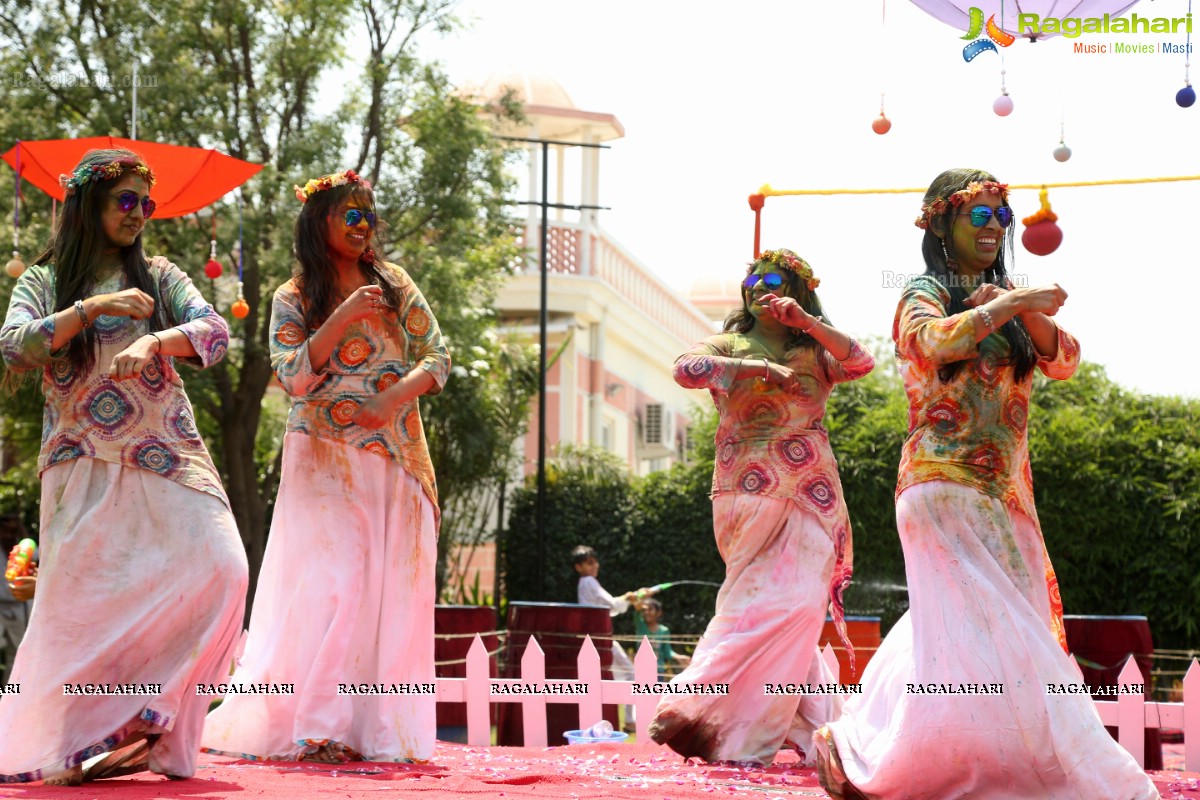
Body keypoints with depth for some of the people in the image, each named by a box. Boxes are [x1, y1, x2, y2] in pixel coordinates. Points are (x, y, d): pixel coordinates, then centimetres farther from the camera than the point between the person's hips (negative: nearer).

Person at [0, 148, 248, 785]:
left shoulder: (159, 277, 16)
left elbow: (215, 332, 0)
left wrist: (155, 341, -20)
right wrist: (92, 309, -15)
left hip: (164, 462, 2)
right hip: (83, 468, -1)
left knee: (217, 568, -18)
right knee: (82, 594, -13)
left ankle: (149, 720, -11)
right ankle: (64, 743, -6)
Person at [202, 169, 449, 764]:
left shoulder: (395, 286, 11)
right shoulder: (294, 299, 4)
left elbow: (438, 356, 6)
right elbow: (294, 376, -9)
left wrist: (399, 397, -13)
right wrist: (343, 318, -18)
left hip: (395, 460, 3)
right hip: (326, 462, -3)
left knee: (392, 591, -3)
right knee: (332, 584, -14)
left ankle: (378, 729, -2)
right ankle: (318, 726, -14)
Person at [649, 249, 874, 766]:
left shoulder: (815, 353, 14)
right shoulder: (730, 346, 9)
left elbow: (862, 363, -5)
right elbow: (685, 368, -12)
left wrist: (806, 322, -14)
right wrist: (756, 368, -21)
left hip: (811, 499, 2)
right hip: (752, 493, -2)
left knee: (796, 606, -8)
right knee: (771, 604, -11)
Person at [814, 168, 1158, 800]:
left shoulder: (1006, 297, 18)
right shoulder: (924, 294, -2)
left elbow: (1063, 363, 6)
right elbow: (936, 340, -25)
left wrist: (1029, 313, -10)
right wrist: (1007, 306, -24)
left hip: (1005, 488, 7)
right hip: (946, 482, -7)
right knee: (978, 626, -15)